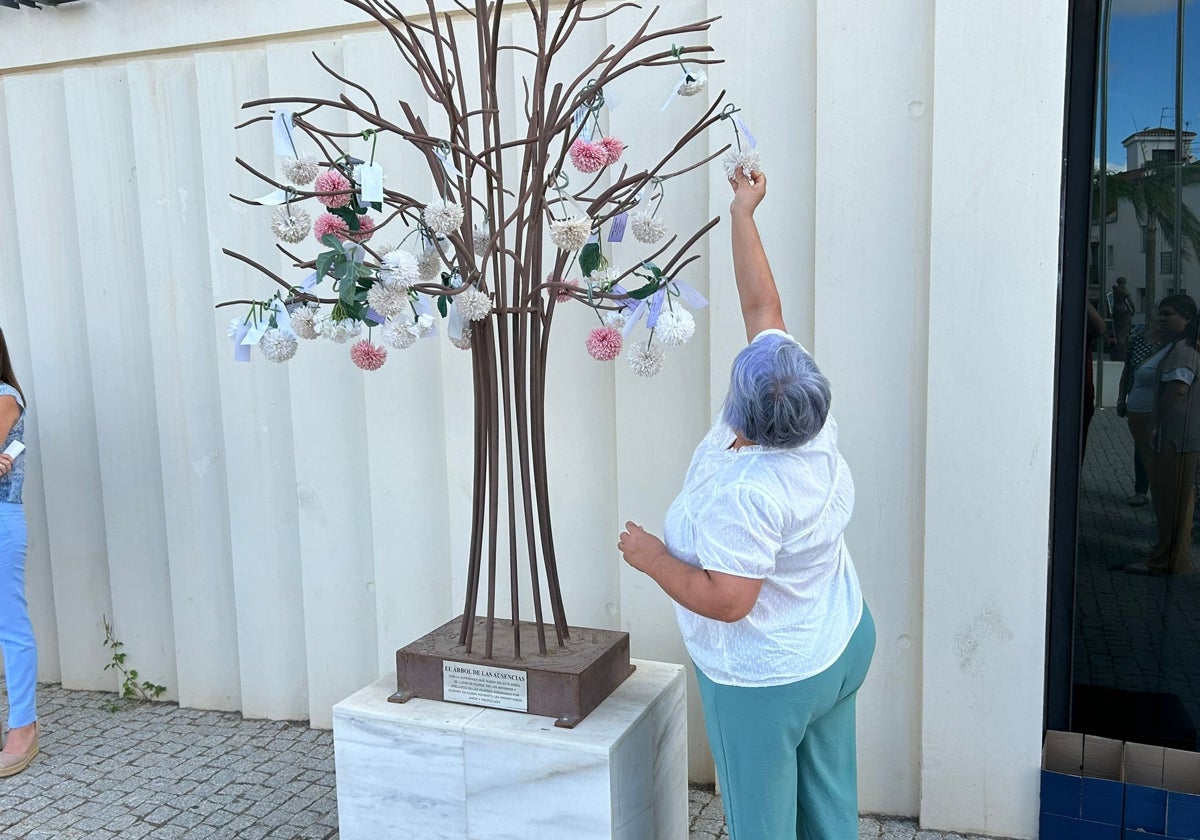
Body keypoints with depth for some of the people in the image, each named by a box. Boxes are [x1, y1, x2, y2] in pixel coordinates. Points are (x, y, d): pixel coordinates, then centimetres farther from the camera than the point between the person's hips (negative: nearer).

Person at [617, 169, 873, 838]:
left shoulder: (744, 493, -33)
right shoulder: (814, 426, -12)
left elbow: (726, 600, -30)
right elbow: (763, 308, -3)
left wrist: (651, 556, -16)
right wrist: (742, 214, 7)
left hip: (766, 682, -8)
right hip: (843, 649, 8)